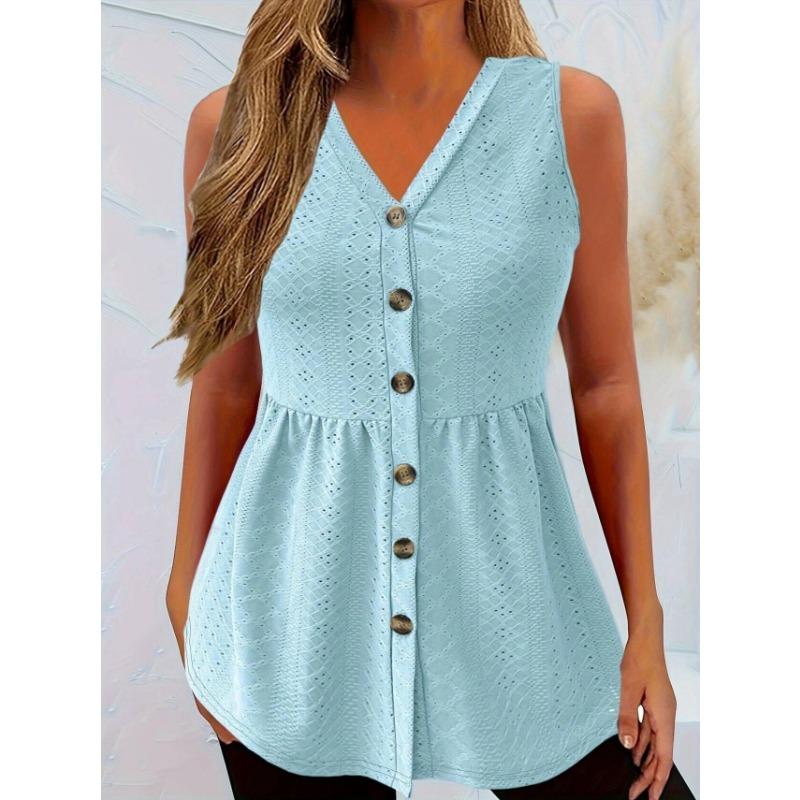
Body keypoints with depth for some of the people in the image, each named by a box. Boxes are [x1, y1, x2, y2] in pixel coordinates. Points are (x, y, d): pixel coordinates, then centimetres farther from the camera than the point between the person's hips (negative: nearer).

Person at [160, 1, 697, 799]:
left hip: (507, 597, 1)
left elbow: (606, 383, 1)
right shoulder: (235, 121, -1)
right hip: (296, 623, 0)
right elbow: (225, 386, 6)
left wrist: (645, 621, 1)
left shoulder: (573, 113, -3)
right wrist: (187, 586, 11)